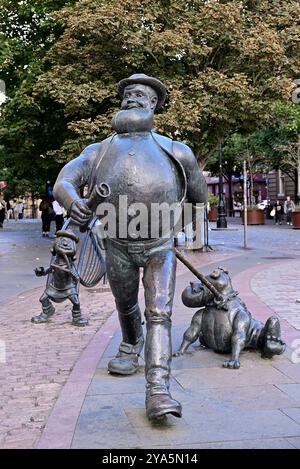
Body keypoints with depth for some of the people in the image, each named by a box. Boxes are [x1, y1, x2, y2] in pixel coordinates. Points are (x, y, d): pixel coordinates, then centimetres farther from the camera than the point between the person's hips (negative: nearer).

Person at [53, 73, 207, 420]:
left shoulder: (175, 152, -3)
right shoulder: (100, 151, -1)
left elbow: (199, 195, 12)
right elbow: (63, 182, -12)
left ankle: (157, 391, -19)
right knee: (126, 306, 21)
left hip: (159, 246, -2)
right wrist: (74, 202, -35)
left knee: (158, 315, -14)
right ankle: (131, 346, 52)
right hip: (119, 245, 2)